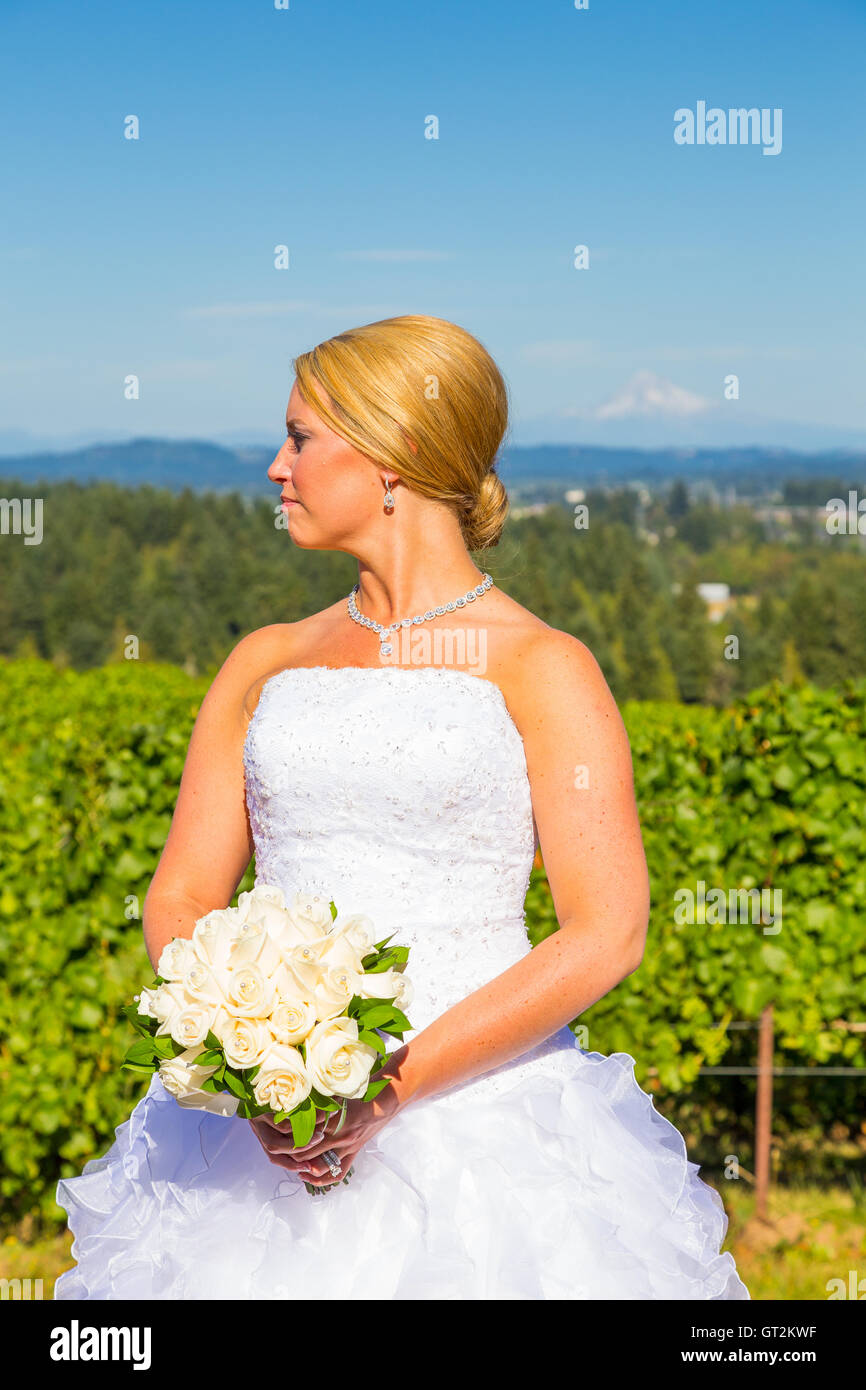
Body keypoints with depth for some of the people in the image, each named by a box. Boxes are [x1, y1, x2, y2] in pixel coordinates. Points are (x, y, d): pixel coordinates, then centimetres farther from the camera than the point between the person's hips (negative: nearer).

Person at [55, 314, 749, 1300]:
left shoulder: (541, 670, -2)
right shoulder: (265, 664, 11)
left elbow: (607, 935, -8)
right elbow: (180, 898, 7)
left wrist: (397, 1079, -16)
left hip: (477, 1104, -3)